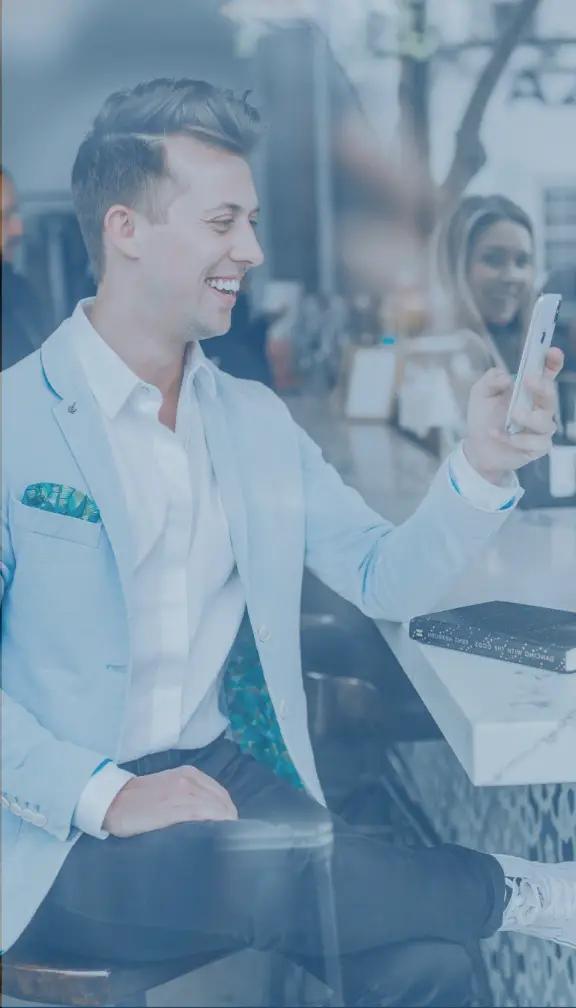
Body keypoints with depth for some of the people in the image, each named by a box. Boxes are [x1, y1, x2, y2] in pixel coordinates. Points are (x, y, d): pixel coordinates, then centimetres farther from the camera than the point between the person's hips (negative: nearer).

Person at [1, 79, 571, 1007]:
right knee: (263, 867, -32)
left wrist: (482, 468, -7)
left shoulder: (257, 421, 12)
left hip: (224, 775, 5)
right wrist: (104, 793, -23)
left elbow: (384, 580, 9)